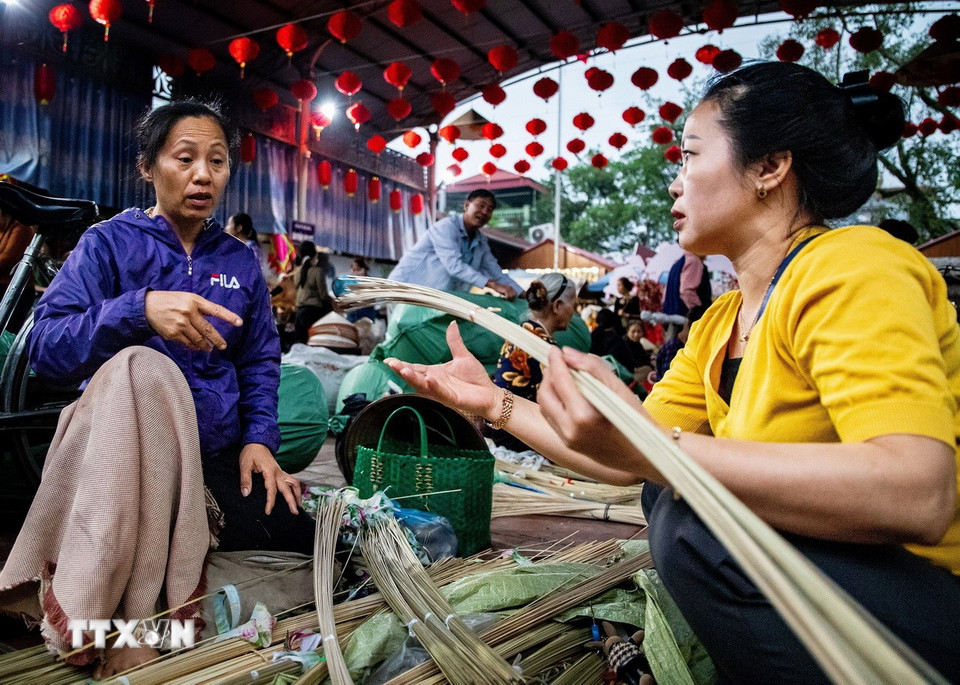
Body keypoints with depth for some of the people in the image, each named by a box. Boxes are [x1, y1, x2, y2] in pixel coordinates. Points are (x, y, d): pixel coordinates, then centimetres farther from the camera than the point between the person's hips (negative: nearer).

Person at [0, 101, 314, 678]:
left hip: (216, 454, 4)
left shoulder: (240, 259, 10)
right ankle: (95, 608, -28)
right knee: (141, 367, -36)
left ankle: (182, 533, 10)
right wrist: (140, 310, -30)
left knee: (299, 539, -16)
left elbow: (260, 360, 13)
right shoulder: (110, 243, -1)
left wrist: (259, 438, -4)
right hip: (119, 446, -3)